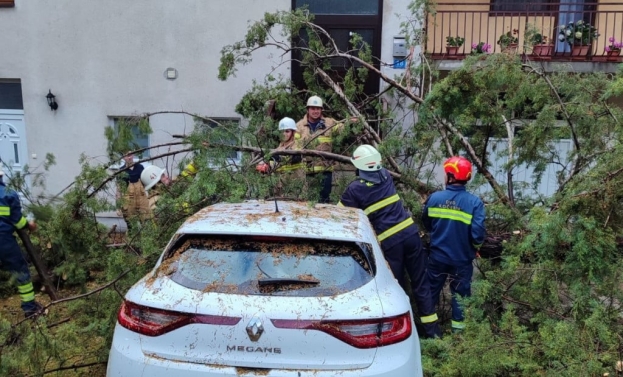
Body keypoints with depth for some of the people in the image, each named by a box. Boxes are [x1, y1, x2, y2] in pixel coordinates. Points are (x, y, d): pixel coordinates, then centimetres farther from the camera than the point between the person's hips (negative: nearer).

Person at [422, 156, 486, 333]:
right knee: (460, 294, 16)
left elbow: (426, 224, 4)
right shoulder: (474, 202, -18)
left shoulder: (434, 198, -11)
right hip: (462, 259, -2)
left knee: (431, 291, 20)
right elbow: (478, 234, -19)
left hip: (437, 256, 2)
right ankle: (458, 328, 27)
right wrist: (475, 246, 3)